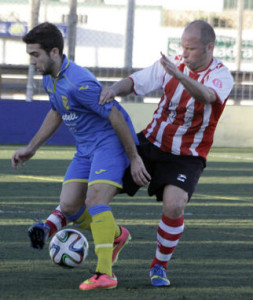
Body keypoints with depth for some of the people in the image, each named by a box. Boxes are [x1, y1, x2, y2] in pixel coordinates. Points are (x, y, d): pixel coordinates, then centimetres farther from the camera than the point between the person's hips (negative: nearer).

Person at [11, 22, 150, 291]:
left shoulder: (79, 83, -26)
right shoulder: (50, 80, 5)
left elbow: (116, 117, -21)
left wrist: (134, 158, -16)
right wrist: (31, 148, 24)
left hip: (111, 143, -9)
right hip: (85, 148, 9)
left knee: (95, 199, -25)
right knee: (68, 206, 0)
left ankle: (104, 273, -28)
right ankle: (115, 235, 26)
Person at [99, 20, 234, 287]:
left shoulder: (221, 75, -13)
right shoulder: (173, 64, -1)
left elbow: (206, 96, -36)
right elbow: (135, 81, -1)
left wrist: (179, 76, -54)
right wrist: (115, 89, -24)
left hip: (186, 156, -4)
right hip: (151, 142, 4)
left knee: (174, 206, -26)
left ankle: (159, 266, -3)